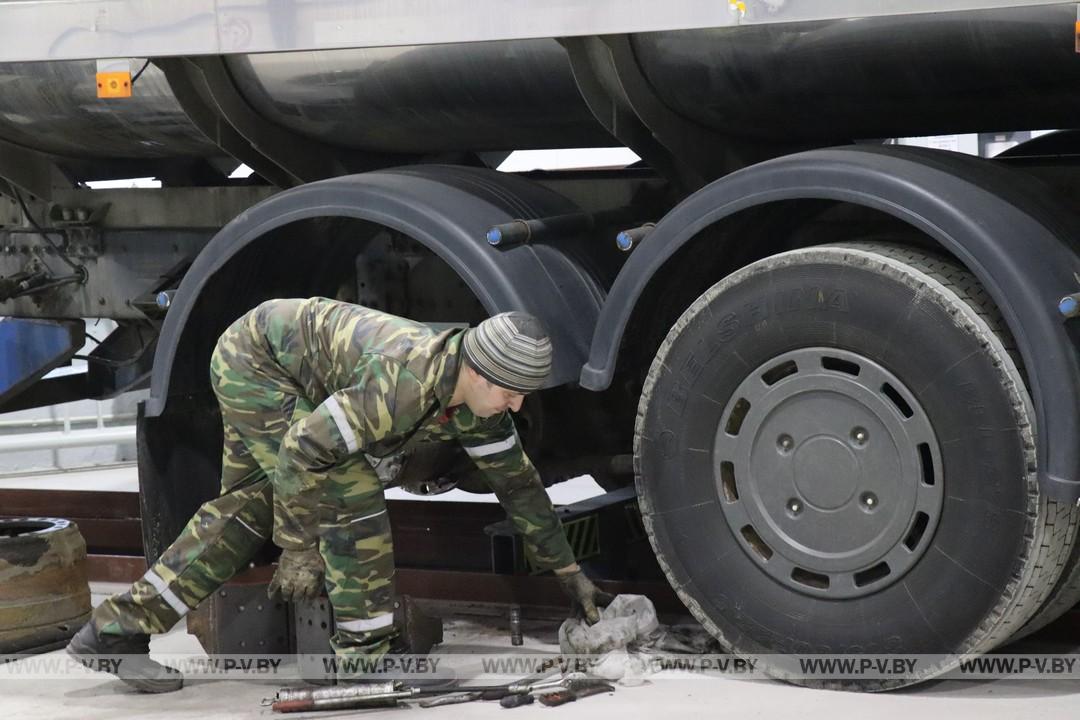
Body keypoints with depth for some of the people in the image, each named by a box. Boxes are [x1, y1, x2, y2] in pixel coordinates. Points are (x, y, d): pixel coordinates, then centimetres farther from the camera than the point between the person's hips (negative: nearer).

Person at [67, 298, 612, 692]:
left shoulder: (474, 399, -9)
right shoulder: (403, 384, -35)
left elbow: (518, 484, 4)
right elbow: (301, 450, -33)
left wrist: (570, 574, 9)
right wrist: (299, 550, -23)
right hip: (256, 358, -9)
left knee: (247, 510, 11)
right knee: (348, 497, -16)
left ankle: (115, 629, 12)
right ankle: (364, 653, -10)